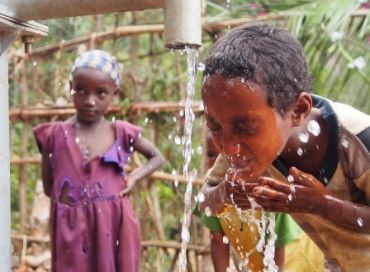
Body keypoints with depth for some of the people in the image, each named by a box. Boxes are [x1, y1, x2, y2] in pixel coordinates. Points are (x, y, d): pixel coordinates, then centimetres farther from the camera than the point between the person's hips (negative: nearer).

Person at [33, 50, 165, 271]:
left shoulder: (122, 134, 2)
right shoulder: (55, 135, 1)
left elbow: (157, 157, 17)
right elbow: (48, 187, 8)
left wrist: (135, 177, 1)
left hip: (115, 225, 1)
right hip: (72, 230, 0)